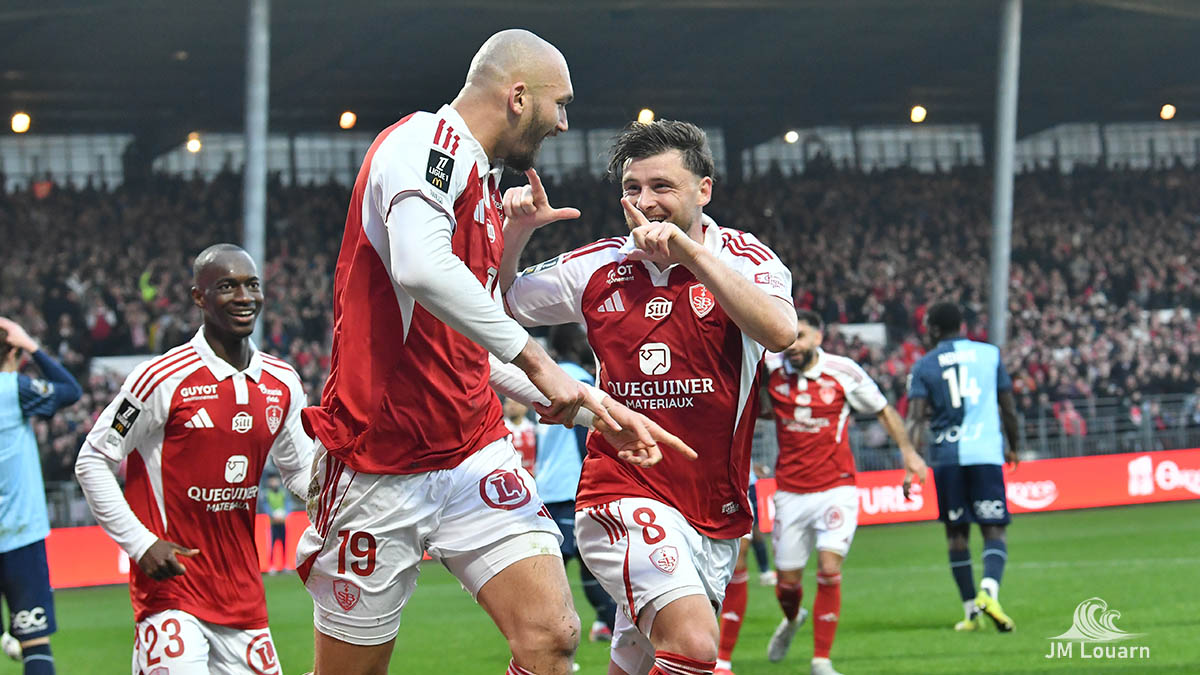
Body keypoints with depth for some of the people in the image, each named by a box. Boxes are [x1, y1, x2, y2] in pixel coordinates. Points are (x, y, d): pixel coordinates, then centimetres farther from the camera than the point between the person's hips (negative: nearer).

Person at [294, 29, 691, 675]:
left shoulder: (483, 187, 20)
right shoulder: (427, 144, -10)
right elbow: (422, 270, -31)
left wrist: (593, 407, 20)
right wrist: (535, 360, -23)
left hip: (473, 453, 8)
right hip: (380, 468, -8)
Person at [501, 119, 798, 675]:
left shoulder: (745, 259, -2)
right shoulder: (599, 268, 3)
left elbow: (780, 332, -24)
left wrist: (689, 251, -29)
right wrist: (516, 231, -4)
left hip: (715, 517, 2)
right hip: (624, 498, -2)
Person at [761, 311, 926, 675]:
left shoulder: (844, 372, -6)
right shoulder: (773, 371, -3)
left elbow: (883, 410, 8)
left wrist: (907, 450, 0)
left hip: (835, 489, -2)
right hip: (790, 492, 2)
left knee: (829, 568, -18)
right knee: (787, 580, 6)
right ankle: (792, 619, 44)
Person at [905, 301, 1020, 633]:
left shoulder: (924, 366, 5)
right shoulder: (989, 354, 8)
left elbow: (915, 418, -6)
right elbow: (1008, 408, 13)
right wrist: (1013, 445, 27)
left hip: (946, 456, 1)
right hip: (986, 453, 0)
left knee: (957, 533, 10)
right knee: (993, 530, -1)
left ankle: (971, 611, 11)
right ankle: (988, 591, -27)